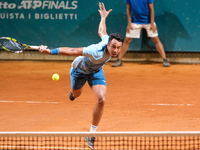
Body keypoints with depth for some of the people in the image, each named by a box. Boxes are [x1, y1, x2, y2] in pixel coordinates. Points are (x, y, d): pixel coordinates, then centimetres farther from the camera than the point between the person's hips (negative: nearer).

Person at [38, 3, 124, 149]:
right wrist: (50, 51, -42)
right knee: (76, 94, 28)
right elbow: (72, 51, -43)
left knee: (101, 100, -16)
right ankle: (73, 91, 70)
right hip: (80, 70, -4)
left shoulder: (108, 40, -29)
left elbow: (101, 31, -6)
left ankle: (92, 134, 0)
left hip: (96, 71, 4)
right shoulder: (97, 53, -48)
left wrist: (103, 18, 14)